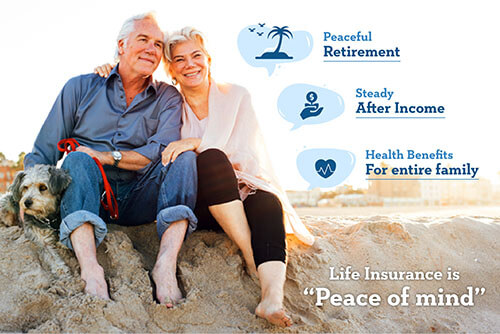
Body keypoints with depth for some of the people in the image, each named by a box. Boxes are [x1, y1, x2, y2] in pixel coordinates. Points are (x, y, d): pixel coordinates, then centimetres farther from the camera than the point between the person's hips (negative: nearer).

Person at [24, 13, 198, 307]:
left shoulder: (168, 98, 10)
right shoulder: (81, 88, 10)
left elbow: (163, 151, -8)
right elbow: (44, 153, 8)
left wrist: (105, 156, -15)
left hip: (138, 201, 0)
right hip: (87, 196, 0)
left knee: (185, 156, -21)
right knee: (77, 159, -28)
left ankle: (167, 263, -40)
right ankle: (90, 267, -48)